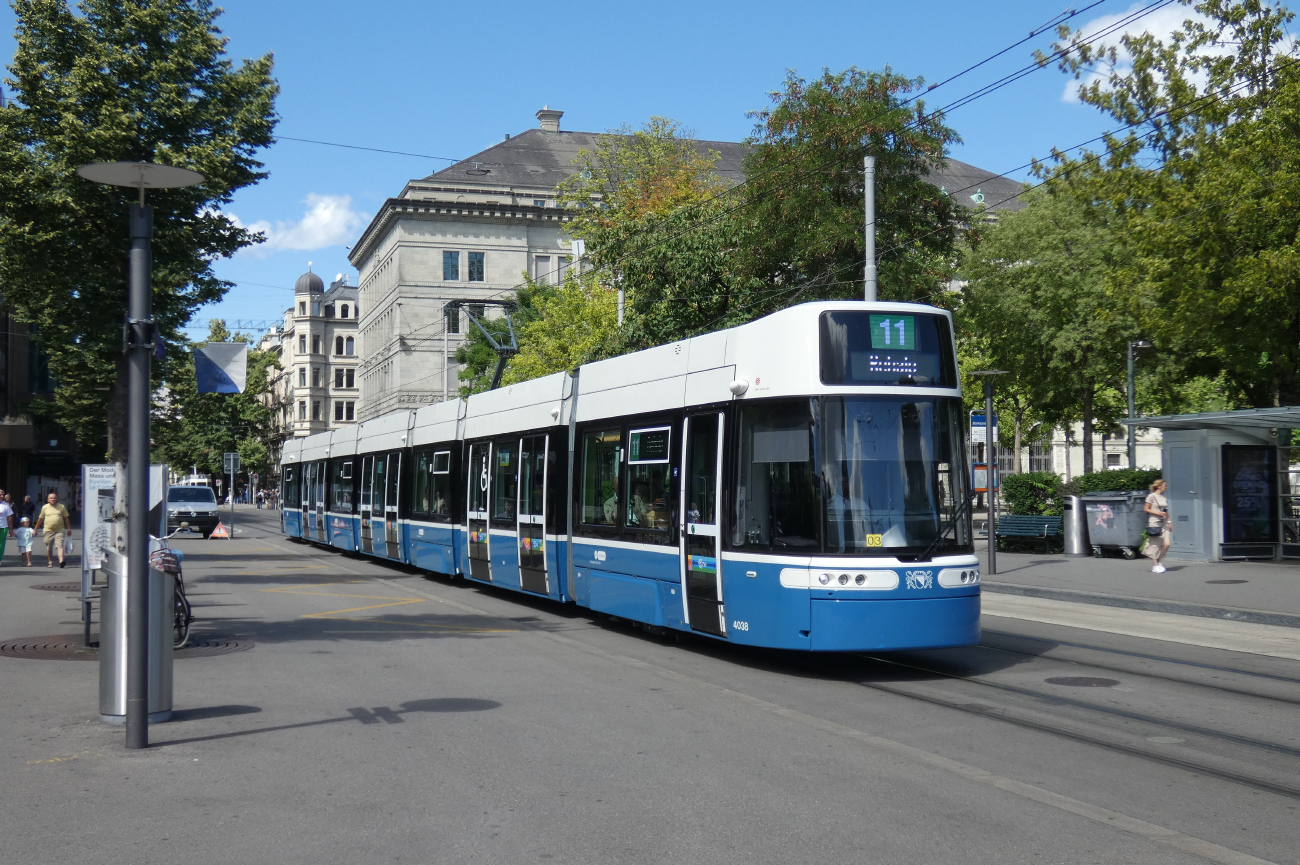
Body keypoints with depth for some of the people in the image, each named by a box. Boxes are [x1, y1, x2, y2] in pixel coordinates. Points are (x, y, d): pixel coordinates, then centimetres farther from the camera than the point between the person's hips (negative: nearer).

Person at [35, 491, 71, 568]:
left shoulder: (61, 507, 7)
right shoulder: (45, 507, 8)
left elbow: (66, 518, 12)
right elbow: (40, 519, 16)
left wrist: (68, 529, 10)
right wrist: (36, 529, 18)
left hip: (59, 530, -2)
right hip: (48, 530, 2)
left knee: (60, 546, -16)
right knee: (49, 548, 6)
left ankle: (61, 561, -30)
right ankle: (50, 562, 20)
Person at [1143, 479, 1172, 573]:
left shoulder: (1164, 498, 15)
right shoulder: (1152, 496, -4)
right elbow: (1146, 509, -5)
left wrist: (1169, 522, 15)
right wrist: (1158, 513, -14)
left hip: (1164, 523, 6)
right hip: (1154, 522, -6)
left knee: (1167, 544, -6)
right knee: (1156, 545, -2)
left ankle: (1159, 562, 11)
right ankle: (1156, 565, 8)